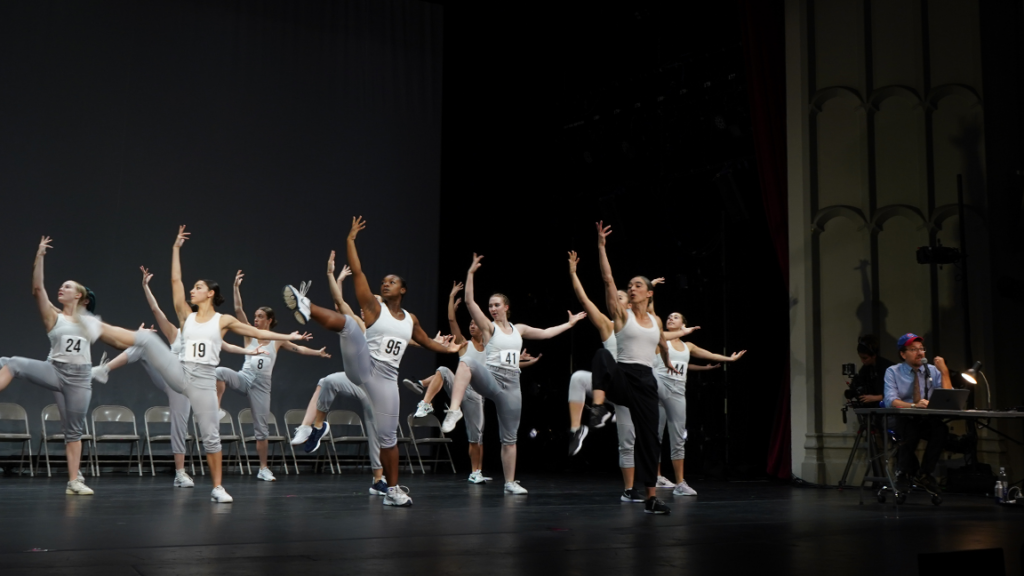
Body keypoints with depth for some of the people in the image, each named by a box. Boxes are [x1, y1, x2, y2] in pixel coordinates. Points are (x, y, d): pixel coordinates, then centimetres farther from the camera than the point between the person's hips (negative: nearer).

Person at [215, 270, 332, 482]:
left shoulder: (277, 340, 8)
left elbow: (297, 348, 15)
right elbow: (238, 310, -3)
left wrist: (317, 352, 8)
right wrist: (236, 287, -11)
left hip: (261, 385, 1)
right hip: (244, 378, 0)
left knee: (261, 427, 2)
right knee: (221, 372, -34)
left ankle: (263, 469, 12)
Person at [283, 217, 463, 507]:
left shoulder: (411, 319, 16)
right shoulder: (373, 308, 5)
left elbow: (426, 341, 36)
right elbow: (357, 273, -3)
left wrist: (448, 348, 33)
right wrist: (350, 240, -6)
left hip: (386, 379, 3)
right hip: (362, 369, -3)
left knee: (388, 437, 4)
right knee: (347, 323, -29)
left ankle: (393, 491, 14)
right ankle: (306, 308, -54)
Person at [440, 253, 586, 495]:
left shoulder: (519, 329, 15)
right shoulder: (488, 327, 1)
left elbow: (545, 333, 26)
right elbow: (469, 301, -10)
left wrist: (569, 323, 30)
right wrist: (470, 274, -17)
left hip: (511, 385, 4)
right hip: (490, 380, -4)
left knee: (509, 437, 7)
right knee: (466, 361, -39)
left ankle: (510, 482, 17)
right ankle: (454, 410, -46)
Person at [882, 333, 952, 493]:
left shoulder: (933, 371, 7)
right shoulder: (893, 372, 1)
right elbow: (890, 401, -15)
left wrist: (944, 372, -12)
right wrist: (914, 405, -32)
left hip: (928, 421, 2)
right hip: (903, 420, -2)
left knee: (941, 429, -32)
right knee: (910, 431, -37)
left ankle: (923, 474, -15)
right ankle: (905, 469, -6)